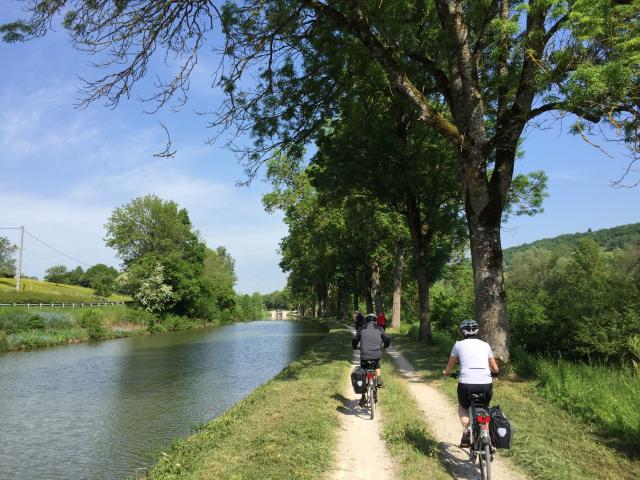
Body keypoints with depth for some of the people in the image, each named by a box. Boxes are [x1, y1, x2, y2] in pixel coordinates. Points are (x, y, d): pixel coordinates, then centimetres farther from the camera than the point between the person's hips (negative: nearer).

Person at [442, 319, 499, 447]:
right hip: (486, 385, 2)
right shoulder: (485, 345, 15)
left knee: (462, 407, 29)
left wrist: (446, 372, 40)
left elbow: (449, 369, 17)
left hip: (466, 385, -2)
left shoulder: (459, 345, 9)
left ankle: (466, 431, 6)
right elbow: (495, 369, 23)